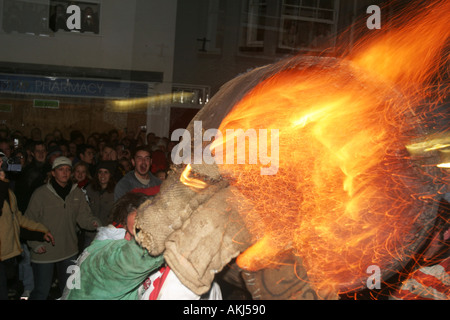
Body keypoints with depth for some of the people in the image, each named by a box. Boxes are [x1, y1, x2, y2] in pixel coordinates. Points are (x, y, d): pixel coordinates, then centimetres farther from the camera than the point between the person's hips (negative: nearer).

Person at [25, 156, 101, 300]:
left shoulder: (77, 193, 1)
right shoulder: (41, 193, -8)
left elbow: (84, 216, -2)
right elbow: (29, 222, -6)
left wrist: (94, 223, -23)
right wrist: (35, 244, -14)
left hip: (69, 251, 4)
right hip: (44, 252, -3)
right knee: (41, 291, 7)